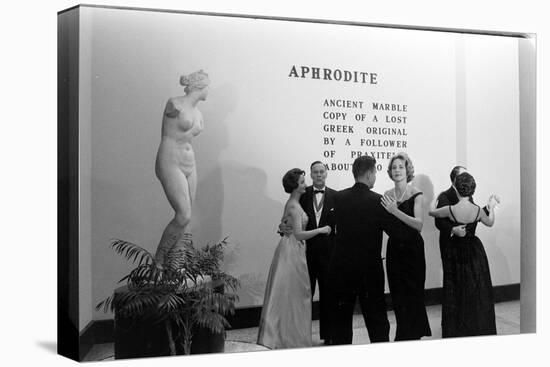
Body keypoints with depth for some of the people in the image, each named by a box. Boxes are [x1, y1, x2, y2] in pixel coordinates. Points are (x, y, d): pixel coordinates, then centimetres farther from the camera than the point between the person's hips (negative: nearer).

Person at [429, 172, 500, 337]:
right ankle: (479, 328, 22)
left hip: (456, 251, -1)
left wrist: (437, 205, 20)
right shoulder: (478, 210, -12)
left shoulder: (450, 210, -18)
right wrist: (491, 206, 23)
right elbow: (490, 222, 9)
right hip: (474, 251, 1)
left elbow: (432, 212, 0)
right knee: (477, 290, 14)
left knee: (456, 290, 10)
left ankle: (456, 330, 17)